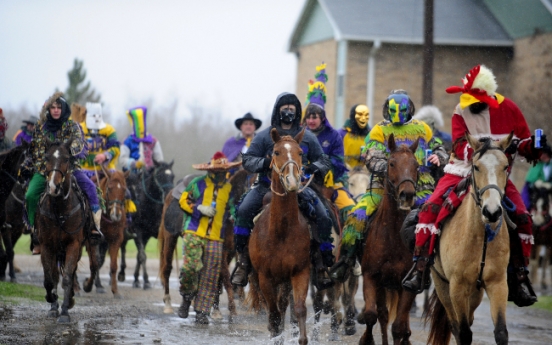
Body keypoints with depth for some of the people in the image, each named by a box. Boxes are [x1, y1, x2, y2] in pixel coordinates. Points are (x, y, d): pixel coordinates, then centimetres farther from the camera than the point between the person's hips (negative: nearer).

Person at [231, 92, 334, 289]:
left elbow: (324, 162, 17)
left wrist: (315, 167, -7)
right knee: (244, 210, -26)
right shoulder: (265, 136, 10)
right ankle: (243, 261, -20)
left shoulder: (307, 138, 15)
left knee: (323, 218, -19)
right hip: (268, 186, -1)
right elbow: (248, 160, 5)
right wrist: (264, 163, -17)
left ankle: (322, 263, -8)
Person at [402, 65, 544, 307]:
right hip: (462, 172, 0)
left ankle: (519, 278, -6)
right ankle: (419, 268, -19)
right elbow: (461, 148, -21)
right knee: (430, 209, -23)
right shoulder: (461, 113, -8)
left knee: (522, 219, -17)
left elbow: (524, 144, 5)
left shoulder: (509, 110, -6)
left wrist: (532, 147, -20)